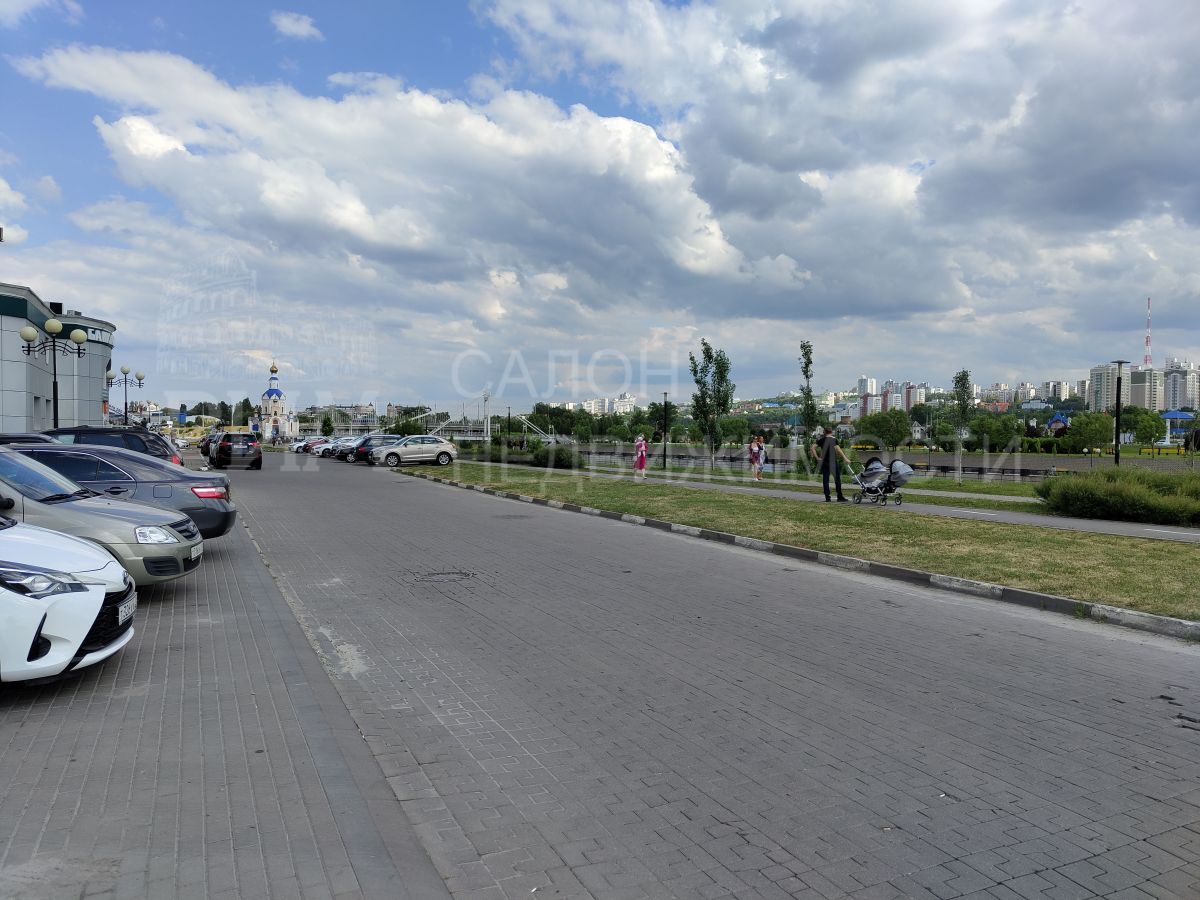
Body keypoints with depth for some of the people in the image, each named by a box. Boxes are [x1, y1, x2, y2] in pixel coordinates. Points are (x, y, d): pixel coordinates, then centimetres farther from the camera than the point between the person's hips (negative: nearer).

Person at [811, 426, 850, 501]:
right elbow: (837, 449, -18)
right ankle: (840, 497, 7)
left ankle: (827, 497, 4)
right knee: (837, 479, 5)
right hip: (833, 462, -3)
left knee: (825, 480, 6)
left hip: (824, 462, 3)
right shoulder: (834, 440, -6)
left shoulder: (822, 440, 5)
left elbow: (813, 448, -2)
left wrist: (817, 458, -1)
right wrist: (845, 458, -18)